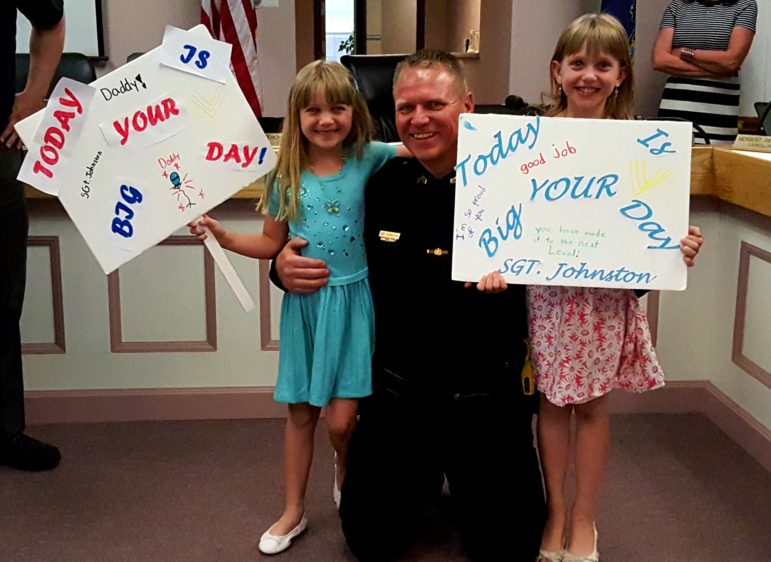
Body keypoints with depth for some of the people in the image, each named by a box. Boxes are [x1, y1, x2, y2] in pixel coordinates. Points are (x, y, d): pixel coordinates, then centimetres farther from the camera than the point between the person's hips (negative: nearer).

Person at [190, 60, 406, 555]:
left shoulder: (367, 159, -4)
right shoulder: (286, 178, 1)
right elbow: (271, 244, 8)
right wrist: (223, 236, -2)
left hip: (351, 300, -2)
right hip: (303, 302, 2)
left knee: (341, 418, -4)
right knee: (301, 412, 13)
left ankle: (347, 478, 32)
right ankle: (294, 510, 30)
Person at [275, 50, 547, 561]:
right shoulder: (380, 187, -2)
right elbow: (332, 259, 13)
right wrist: (287, 269, -7)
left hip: (487, 399, -2)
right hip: (398, 395, 3)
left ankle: (470, 482, 30)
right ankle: (425, 477, 36)